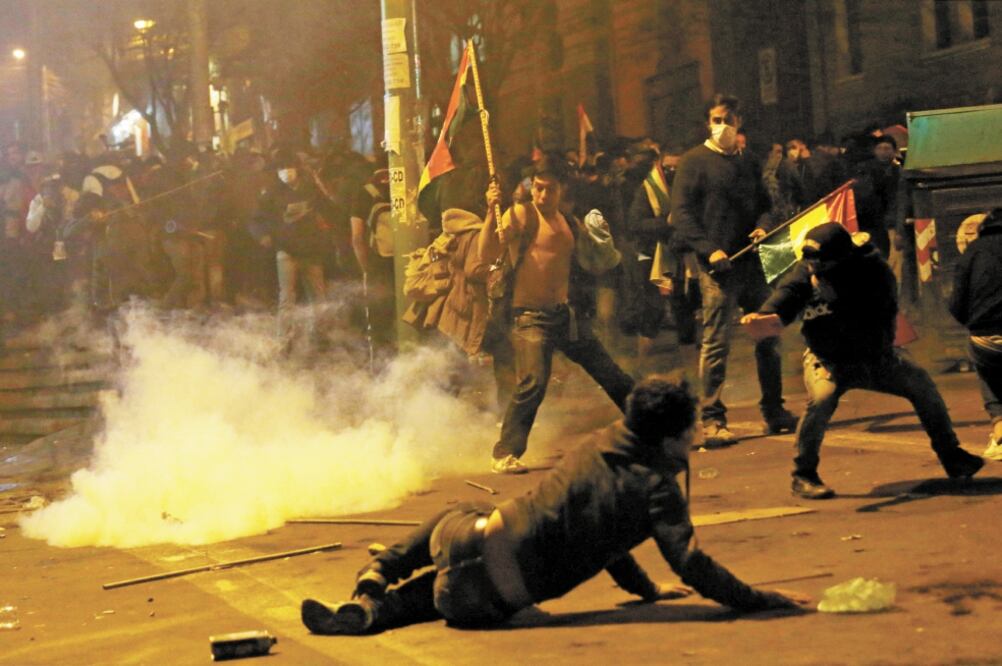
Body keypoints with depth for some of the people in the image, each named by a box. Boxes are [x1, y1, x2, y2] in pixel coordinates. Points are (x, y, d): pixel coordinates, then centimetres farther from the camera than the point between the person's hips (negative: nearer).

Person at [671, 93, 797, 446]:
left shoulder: (749, 162, 17)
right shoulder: (694, 161, -1)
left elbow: (763, 203, 24)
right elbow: (681, 213, -8)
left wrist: (763, 226, 1)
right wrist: (709, 249, -18)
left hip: (752, 261, 6)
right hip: (718, 265, -6)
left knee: (769, 337, 10)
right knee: (716, 342, -7)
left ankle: (774, 411, 22)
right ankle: (712, 420, -2)